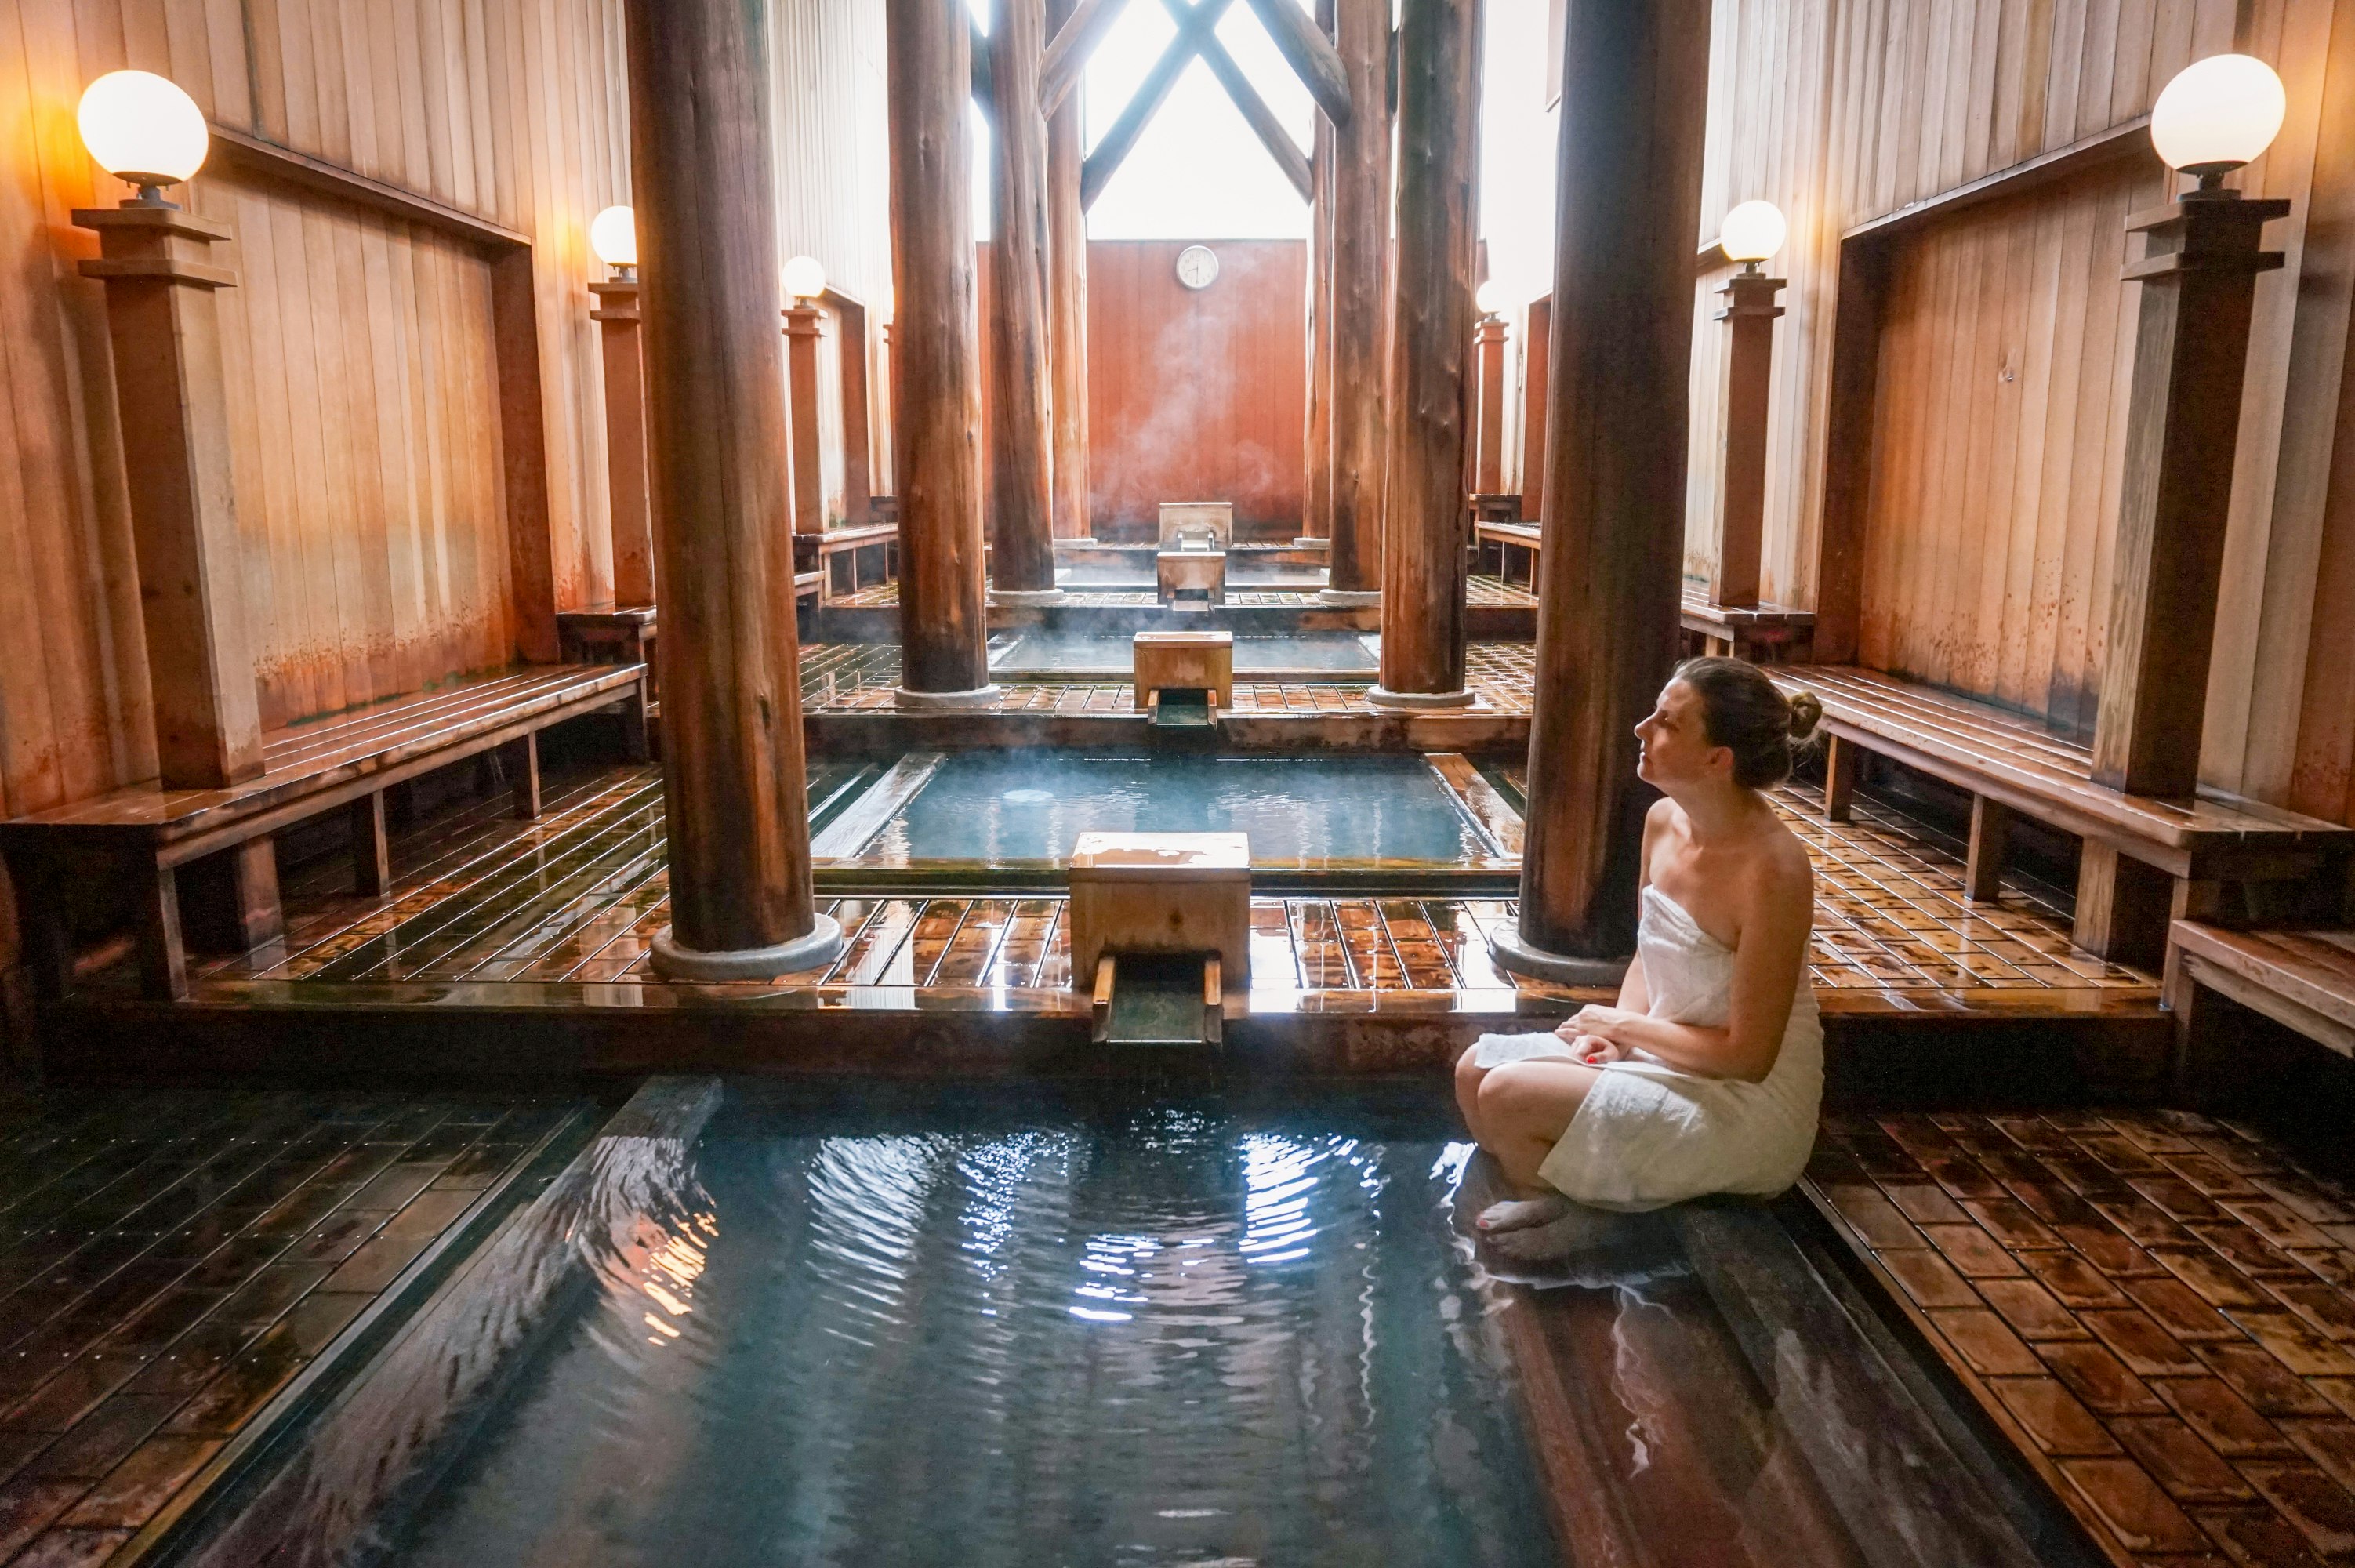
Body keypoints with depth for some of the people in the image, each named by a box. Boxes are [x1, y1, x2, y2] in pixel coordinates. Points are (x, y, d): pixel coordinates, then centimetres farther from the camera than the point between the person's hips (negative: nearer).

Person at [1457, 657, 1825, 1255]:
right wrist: (1616, 1031, -6)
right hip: (1664, 1056, 8)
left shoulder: (1773, 869, -27)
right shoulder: (1663, 820, -3)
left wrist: (1624, 1025, -12)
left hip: (1749, 1109, -8)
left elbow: (1749, 1056, -22)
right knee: (1476, 1070, 0)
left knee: (1507, 1097, -19)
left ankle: (1552, 1218, 9)